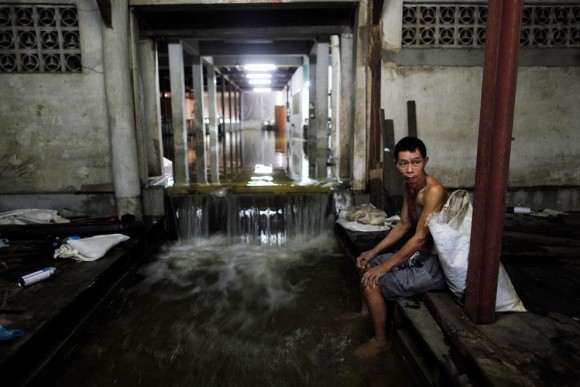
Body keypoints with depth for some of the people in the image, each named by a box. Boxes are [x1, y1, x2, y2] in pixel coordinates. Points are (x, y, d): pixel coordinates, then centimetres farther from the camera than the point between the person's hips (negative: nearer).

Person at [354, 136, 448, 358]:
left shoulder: (433, 190, -26)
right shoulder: (409, 186, 3)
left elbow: (419, 238, -27)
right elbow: (403, 225, 13)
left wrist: (385, 267, -21)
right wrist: (373, 252, 9)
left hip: (434, 265, -9)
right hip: (417, 255, 9)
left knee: (372, 283, -16)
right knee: (367, 266, 16)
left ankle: (381, 341, 7)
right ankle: (365, 315, 35)